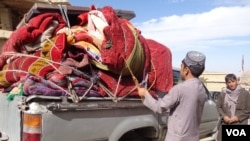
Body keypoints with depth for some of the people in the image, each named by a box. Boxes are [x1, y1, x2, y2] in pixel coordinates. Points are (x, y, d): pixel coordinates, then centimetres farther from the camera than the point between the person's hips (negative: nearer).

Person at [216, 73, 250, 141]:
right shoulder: (223, 93, 5)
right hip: (225, 124, 3)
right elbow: (218, 107, 9)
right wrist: (224, 116, -8)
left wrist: (238, 117, -11)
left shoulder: (244, 93, -2)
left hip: (240, 124, -2)